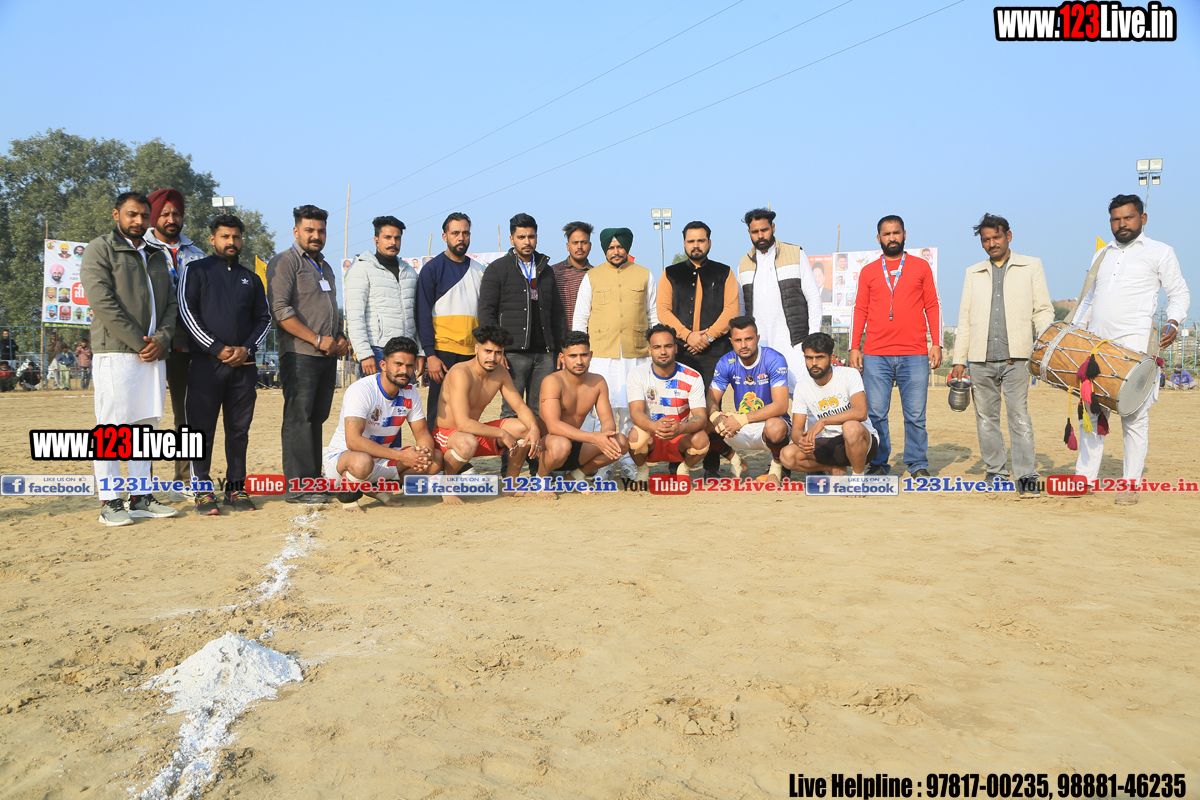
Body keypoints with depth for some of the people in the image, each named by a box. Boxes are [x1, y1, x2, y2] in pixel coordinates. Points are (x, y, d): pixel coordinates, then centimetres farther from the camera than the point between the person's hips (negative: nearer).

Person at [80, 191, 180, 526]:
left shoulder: (157, 256, 22)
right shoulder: (100, 249, 2)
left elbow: (170, 302, 16)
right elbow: (103, 302, -10)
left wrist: (162, 339, -3)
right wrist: (139, 342, -14)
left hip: (154, 354, 6)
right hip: (116, 352, -6)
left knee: (146, 426, 8)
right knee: (111, 429, -6)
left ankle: (141, 497, 13)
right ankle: (110, 502, -1)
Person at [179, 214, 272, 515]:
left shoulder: (251, 278, 19)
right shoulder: (196, 271, 7)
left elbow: (264, 318, 15)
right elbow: (188, 313, -3)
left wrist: (247, 349, -3)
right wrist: (217, 349, -12)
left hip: (244, 364, 4)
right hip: (206, 363, -3)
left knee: (239, 429, 6)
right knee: (202, 428, -3)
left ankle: (236, 488, 13)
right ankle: (202, 491, 3)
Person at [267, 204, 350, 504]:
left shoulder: (324, 267, 23)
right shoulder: (285, 262, -2)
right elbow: (280, 309, -14)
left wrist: (341, 338, 9)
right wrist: (317, 340, -16)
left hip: (328, 355, 8)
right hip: (299, 353, -8)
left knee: (317, 417, 9)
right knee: (298, 417, -9)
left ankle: (313, 477, 13)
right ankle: (296, 485, -9)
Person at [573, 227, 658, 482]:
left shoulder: (644, 275, 12)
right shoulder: (592, 277, 10)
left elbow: (654, 315, 15)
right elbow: (580, 317, 11)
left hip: (636, 355, 1)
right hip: (601, 354, -1)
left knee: (631, 409, 0)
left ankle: (627, 460, 12)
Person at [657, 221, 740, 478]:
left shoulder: (724, 273, 13)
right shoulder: (670, 274, 15)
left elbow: (732, 309, 3)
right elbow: (663, 310, 4)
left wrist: (708, 335, -9)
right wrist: (688, 335, -9)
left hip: (715, 350, -1)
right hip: (680, 350, 1)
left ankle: (712, 465, 0)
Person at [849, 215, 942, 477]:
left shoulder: (921, 266, 11)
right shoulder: (868, 272, 13)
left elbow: (932, 306, 10)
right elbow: (860, 311, 12)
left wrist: (936, 343, 1)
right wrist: (854, 347, 4)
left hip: (914, 355, -1)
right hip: (875, 356, 1)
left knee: (915, 414, -1)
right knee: (875, 413, 0)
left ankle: (918, 466, 8)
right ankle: (878, 465, 10)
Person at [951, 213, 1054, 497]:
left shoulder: (1031, 266, 11)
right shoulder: (973, 273, 18)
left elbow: (1043, 311, 8)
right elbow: (964, 319, 16)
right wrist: (959, 360, 9)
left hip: (1016, 356, -3)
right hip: (980, 359, 3)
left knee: (1019, 416, -10)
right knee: (986, 417, 5)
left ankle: (1026, 476, -6)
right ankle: (996, 471, 16)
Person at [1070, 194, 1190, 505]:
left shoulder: (1160, 252, 5)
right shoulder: (1102, 254, 20)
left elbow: (1180, 293, 5)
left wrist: (1173, 321, -14)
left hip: (1134, 343, -5)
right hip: (1095, 344, 5)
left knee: (1134, 416, -4)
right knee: (1091, 409, 5)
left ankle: (1130, 484, 2)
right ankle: (1085, 477, 11)